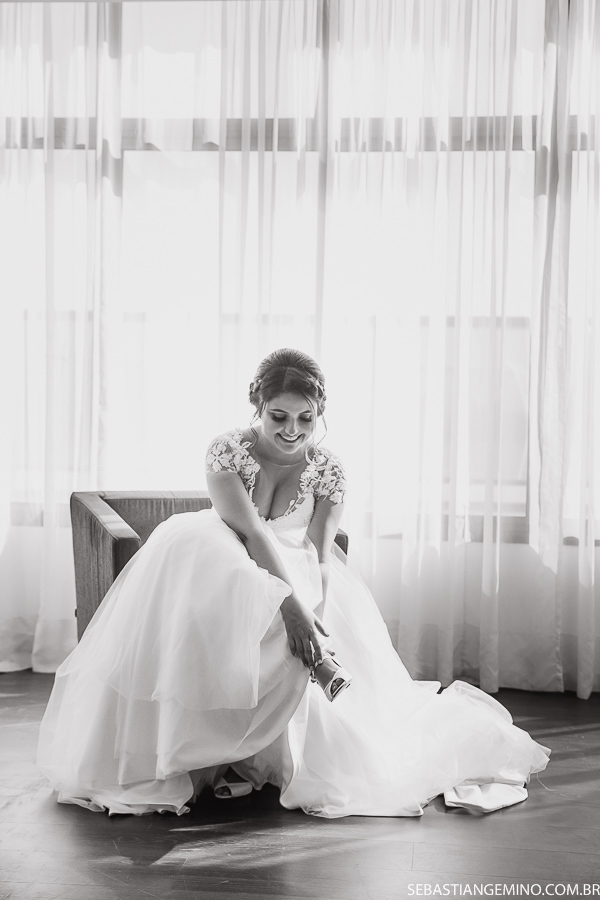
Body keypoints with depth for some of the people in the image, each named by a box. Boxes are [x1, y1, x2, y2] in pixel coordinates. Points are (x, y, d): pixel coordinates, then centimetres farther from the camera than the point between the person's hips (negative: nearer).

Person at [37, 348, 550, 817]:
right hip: (232, 576, -1)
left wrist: (315, 620, -29)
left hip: (297, 581, 2)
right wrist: (292, 606, -36)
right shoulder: (229, 451, -10)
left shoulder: (328, 470, -3)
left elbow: (319, 558, -10)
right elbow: (252, 532, -23)